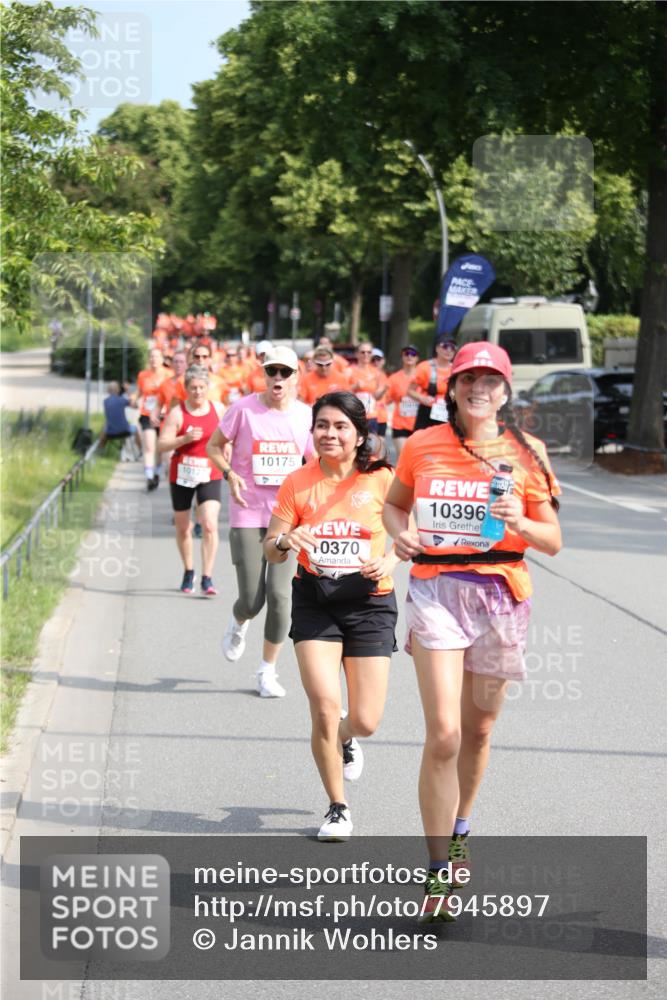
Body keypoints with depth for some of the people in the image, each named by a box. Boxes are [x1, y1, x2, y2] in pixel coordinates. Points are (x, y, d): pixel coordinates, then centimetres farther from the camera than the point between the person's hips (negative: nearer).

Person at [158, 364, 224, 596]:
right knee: (183, 528, 12)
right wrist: (185, 439, -28)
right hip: (181, 475, 0)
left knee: (210, 525, -16)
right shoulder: (177, 413, -8)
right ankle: (188, 572, 34)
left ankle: (207, 578, -13)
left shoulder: (218, 409, 1)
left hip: (209, 475, 0)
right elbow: (162, 444, -14)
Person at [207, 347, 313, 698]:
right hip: (248, 515, -2)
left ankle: (267, 671, 10)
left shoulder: (305, 415, 3)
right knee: (252, 600, -3)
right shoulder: (244, 409, -6)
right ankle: (238, 624, 37)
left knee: (279, 595, -7)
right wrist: (229, 473, -12)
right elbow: (214, 446, 6)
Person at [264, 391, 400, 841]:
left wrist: (390, 560, -15)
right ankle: (338, 807, 9)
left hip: (369, 601, 0)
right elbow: (270, 549, 2)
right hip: (314, 600, 1)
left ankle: (345, 739, 39)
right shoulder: (298, 482, 0)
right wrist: (285, 540, -21)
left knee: (365, 720, -2)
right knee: (325, 707, -12)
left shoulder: (382, 479, -4)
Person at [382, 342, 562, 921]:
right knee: (444, 735, -13)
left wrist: (520, 523, -18)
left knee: (478, 730, 14)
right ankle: (439, 872, -6)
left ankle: (458, 831, 41)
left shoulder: (526, 453, 1)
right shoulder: (423, 446, 2)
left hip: (501, 595, 2)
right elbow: (394, 503, 19)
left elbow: (553, 542, 3)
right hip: (436, 590, -1)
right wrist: (400, 532, -3)